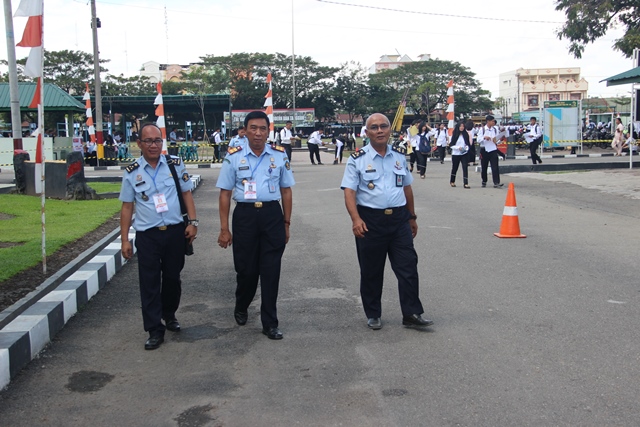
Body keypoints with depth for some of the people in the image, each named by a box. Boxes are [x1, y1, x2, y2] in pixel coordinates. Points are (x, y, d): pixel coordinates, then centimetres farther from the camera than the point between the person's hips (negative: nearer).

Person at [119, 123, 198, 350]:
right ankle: (155, 331, 10)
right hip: (147, 235, -1)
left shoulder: (175, 164, 2)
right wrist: (125, 240, 0)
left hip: (175, 231, 1)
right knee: (149, 283, 1)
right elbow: (127, 207, 3)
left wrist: (193, 222, -3)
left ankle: (169, 315, 37)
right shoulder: (132, 172, 0)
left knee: (172, 277, 14)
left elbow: (187, 194, 6)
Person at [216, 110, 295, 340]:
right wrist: (224, 229, -1)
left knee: (271, 270, 3)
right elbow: (225, 193, 1)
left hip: (272, 215, 1)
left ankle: (270, 323, 15)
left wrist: (286, 223, 9)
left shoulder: (280, 155, 3)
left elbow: (286, 191, 10)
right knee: (246, 269, 10)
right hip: (245, 215, -1)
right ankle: (241, 308, 40)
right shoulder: (233, 156, -1)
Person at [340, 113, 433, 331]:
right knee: (371, 271, 8)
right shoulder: (357, 159, -3)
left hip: (399, 219, 3)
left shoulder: (400, 156, 10)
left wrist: (412, 216, 21)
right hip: (370, 220, -3)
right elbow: (349, 191, -10)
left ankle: (412, 313, 10)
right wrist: (355, 219, -24)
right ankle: (373, 315, 23)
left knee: (408, 266, 0)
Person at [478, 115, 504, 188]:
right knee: (484, 167, 10)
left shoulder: (495, 129, 5)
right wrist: (484, 137, -23)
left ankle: (496, 183, -14)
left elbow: (498, 138, 12)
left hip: (493, 150, 1)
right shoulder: (482, 129, -1)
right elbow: (478, 139, -6)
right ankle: (484, 181, 27)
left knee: (495, 167, -10)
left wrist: (496, 140, -10)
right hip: (484, 150, -1)